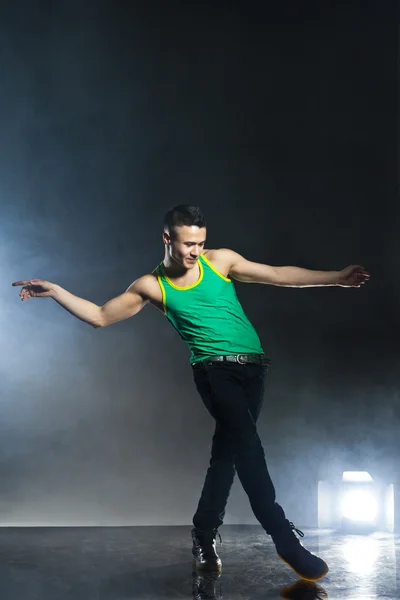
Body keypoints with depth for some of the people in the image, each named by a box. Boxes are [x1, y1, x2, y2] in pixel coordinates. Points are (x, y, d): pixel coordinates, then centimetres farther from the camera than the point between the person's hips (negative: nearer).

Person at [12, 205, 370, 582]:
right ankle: (285, 539, -19)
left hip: (252, 367, 3)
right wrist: (54, 291, 3)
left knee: (228, 451, 6)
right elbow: (100, 316, 11)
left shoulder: (220, 261, 7)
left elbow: (279, 275, 8)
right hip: (214, 369, -3)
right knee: (248, 447, -22)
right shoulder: (152, 286, 4)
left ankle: (204, 536, 22)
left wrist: (336, 278, 4)